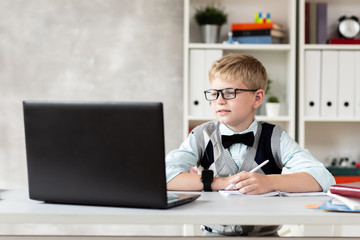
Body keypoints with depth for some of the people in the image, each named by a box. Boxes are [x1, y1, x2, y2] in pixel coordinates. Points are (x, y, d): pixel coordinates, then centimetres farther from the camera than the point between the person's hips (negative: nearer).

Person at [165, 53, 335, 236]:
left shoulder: (274, 137, -1)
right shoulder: (202, 136, 1)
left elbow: (323, 179, -12)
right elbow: (164, 175, -13)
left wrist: (269, 182, -26)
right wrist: (219, 182, -18)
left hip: (264, 234, 0)